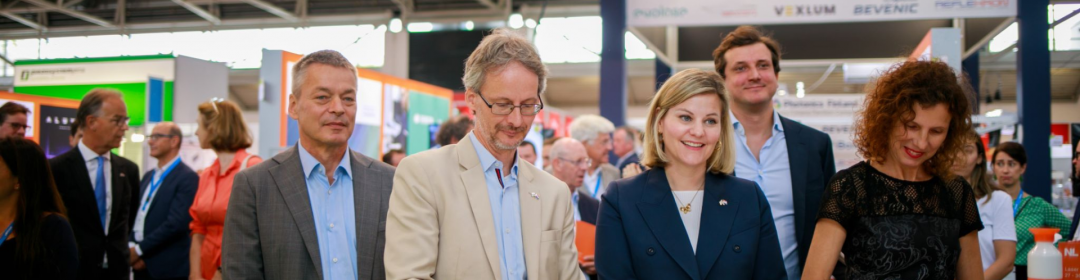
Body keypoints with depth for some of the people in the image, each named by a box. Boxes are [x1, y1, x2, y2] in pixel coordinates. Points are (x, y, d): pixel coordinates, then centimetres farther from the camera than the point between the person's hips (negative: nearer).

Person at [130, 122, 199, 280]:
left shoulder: (187, 177, -11)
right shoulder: (148, 176, 16)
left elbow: (176, 223, -18)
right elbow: (135, 214, 12)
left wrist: (139, 250, -14)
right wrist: (131, 246, -5)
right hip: (141, 265, 7)